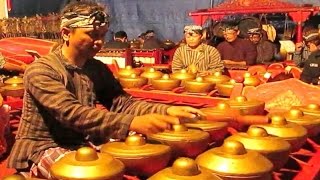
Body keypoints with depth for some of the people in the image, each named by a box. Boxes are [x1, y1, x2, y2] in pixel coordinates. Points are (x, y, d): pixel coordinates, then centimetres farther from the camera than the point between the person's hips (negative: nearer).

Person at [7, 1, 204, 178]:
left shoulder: (98, 68, 4)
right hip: (43, 149, -6)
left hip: (84, 144, 6)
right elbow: (73, 114, -32)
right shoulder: (40, 70, -18)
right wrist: (132, 123, -43)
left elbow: (122, 103, -7)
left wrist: (166, 110, -25)